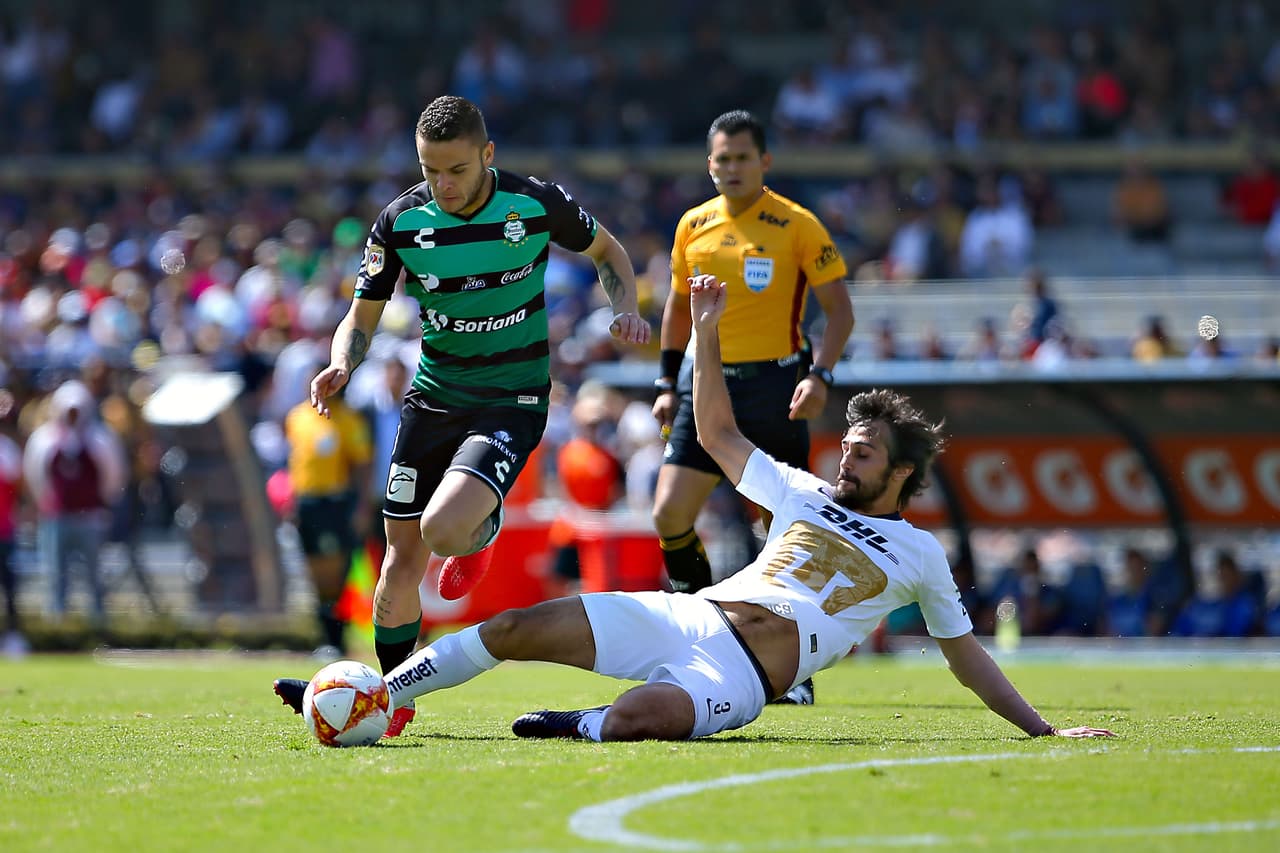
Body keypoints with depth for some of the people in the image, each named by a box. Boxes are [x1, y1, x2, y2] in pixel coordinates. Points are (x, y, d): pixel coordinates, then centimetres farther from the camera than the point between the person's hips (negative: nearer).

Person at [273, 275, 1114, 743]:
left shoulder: (920, 555, 11)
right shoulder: (805, 494, 21)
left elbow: (966, 654, 16)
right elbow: (719, 433, 26)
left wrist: (1045, 730, 10)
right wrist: (706, 332, 18)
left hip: (743, 674, -5)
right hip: (691, 615, 5)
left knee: (641, 719, -42)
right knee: (521, 628, -10)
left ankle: (578, 727, -15)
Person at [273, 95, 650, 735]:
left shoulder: (536, 203, -11)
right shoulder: (400, 222, -6)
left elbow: (606, 251, 8)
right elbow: (362, 318, 3)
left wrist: (627, 312, -10)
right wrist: (341, 366, -19)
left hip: (512, 401, -3)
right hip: (433, 396, 3)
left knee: (443, 530, -26)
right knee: (402, 557, 1)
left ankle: (481, 533, 12)